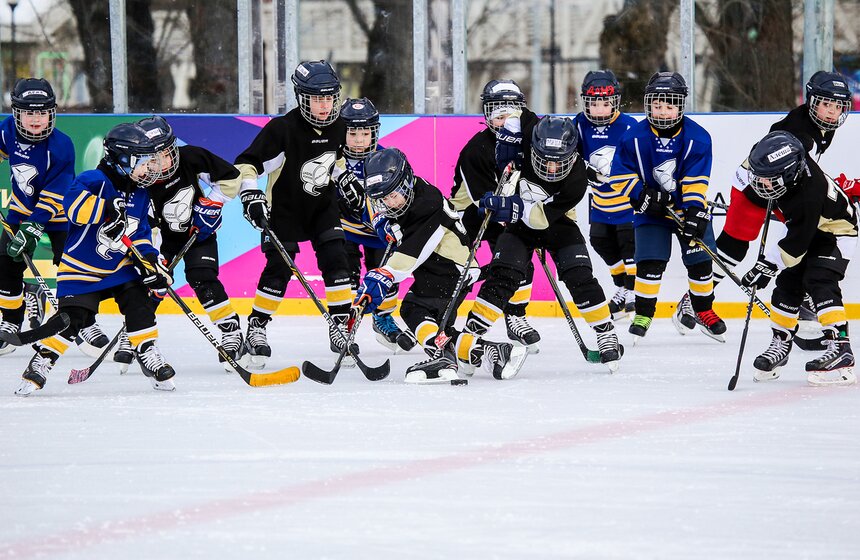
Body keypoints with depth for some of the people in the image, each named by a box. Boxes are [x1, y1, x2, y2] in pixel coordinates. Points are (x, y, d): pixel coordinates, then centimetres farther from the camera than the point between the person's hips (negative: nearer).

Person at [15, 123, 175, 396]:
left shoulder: (139, 194, 6)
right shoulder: (94, 181, -19)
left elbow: (140, 234, 13)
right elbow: (73, 202, -38)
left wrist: (149, 261, -1)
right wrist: (107, 209, -43)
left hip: (121, 268, 6)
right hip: (81, 270, -6)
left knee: (139, 307, -7)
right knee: (71, 320, -11)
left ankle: (150, 360, 8)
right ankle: (39, 365, 1)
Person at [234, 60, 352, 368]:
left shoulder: (340, 128, -8)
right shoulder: (283, 129, -25)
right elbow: (246, 164, -24)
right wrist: (251, 196, -35)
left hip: (323, 206, 4)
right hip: (283, 207, -4)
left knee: (335, 260, -11)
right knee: (279, 268, -10)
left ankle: (340, 326, -3)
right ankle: (256, 328, 5)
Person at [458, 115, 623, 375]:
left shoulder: (576, 179, -32)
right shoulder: (526, 141, -27)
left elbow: (542, 217, -36)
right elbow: (513, 112, -7)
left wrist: (511, 208, -51)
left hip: (557, 221, -1)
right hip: (519, 222, 1)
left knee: (580, 277, -16)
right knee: (503, 276, -18)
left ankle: (607, 335, 0)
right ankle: (469, 335, -18)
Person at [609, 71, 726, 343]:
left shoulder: (697, 137, -16)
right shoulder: (635, 137, -15)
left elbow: (696, 180, -18)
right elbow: (620, 174, -8)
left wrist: (694, 210, -28)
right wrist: (641, 195, -21)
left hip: (689, 208, 1)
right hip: (651, 210, -1)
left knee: (700, 261, 0)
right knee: (650, 262, -12)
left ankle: (703, 310, 22)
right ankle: (643, 314, 3)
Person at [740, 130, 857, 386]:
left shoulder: (807, 195, -39)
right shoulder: (787, 161, -19)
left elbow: (797, 242, -33)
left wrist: (769, 265, -30)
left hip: (836, 231, -9)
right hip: (807, 229, 9)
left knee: (820, 282, -24)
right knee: (788, 283, 6)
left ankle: (840, 350, -32)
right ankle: (780, 343, 18)